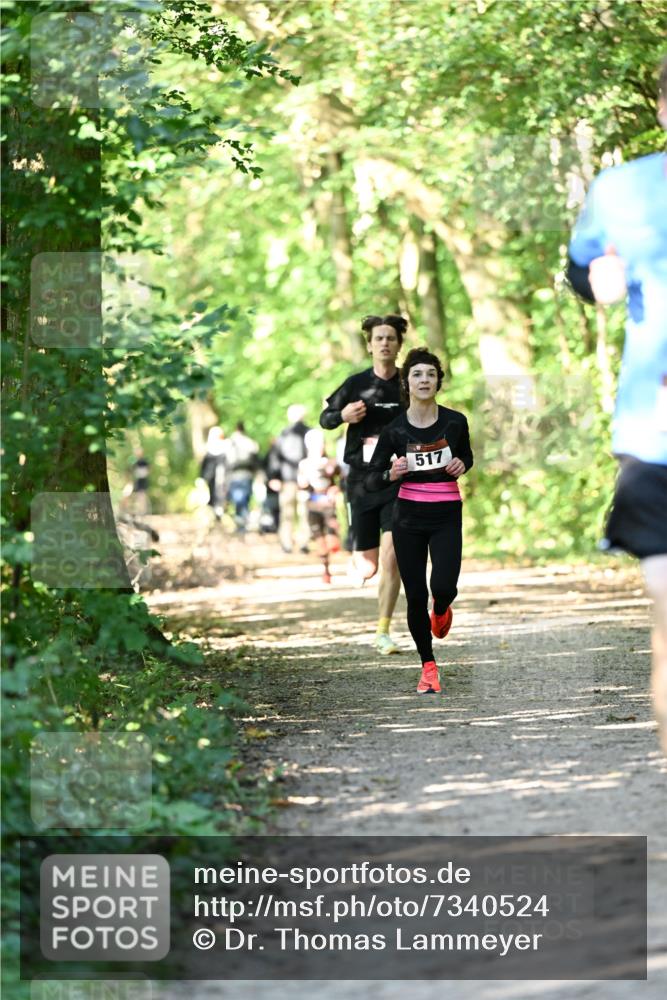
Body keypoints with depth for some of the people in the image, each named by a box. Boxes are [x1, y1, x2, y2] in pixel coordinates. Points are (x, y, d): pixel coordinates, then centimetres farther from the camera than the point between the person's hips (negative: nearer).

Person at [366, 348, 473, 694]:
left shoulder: (455, 422, -4)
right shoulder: (395, 429, -6)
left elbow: (467, 457, 15)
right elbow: (371, 480, 0)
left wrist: (461, 465, -8)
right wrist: (391, 474, -21)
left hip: (447, 516, 0)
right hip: (408, 517, 0)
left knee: (443, 587, -18)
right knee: (415, 596, 0)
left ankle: (440, 609, 20)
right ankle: (428, 666, 16)